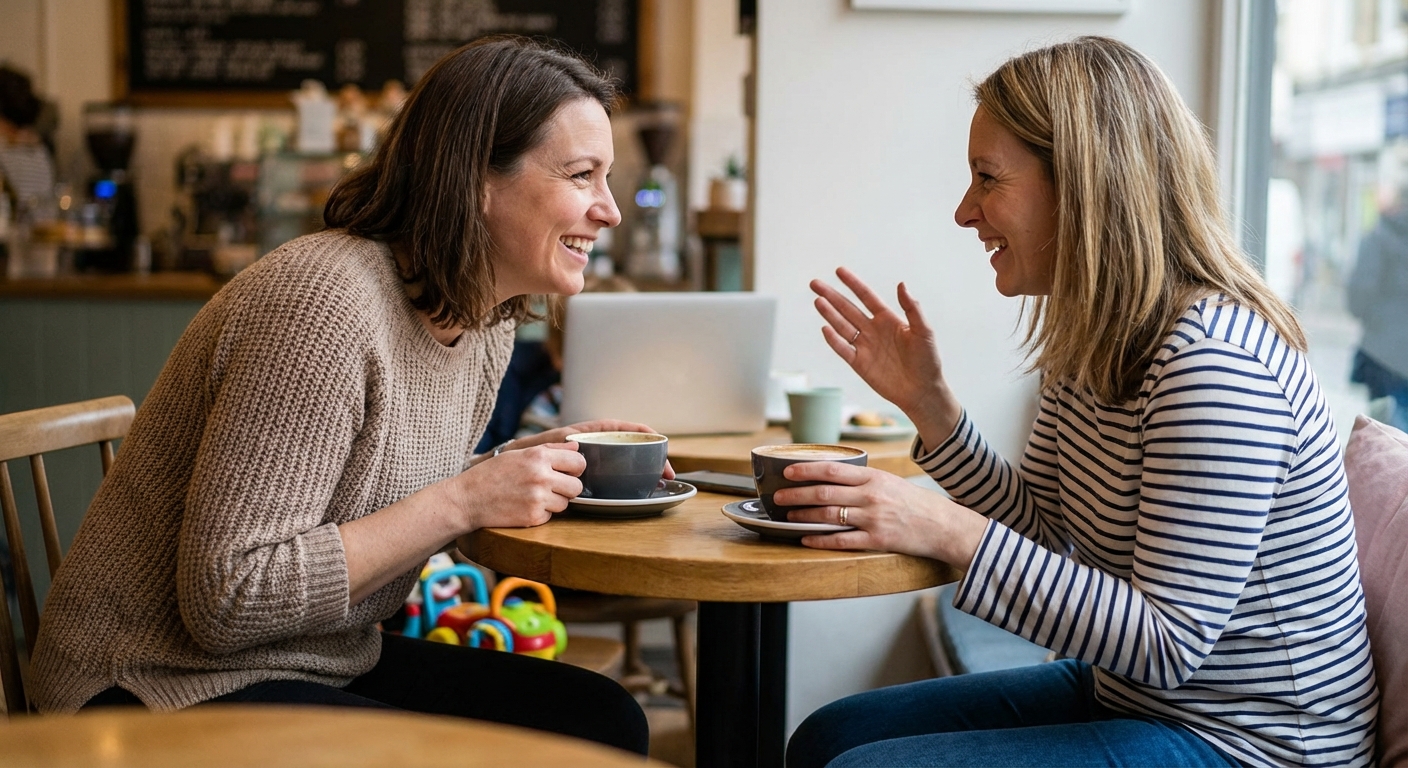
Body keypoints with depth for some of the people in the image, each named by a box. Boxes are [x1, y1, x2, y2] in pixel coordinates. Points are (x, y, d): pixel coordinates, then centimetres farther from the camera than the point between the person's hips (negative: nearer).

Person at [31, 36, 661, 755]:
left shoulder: (487, 320, 3)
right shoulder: (322, 304, -25)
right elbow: (227, 599, -26)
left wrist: (531, 464, -2)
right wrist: (464, 499, -25)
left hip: (332, 664, 8)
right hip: (170, 688, -8)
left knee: (606, 721, -6)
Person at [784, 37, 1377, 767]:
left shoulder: (1212, 360, -27)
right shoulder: (1092, 339, 3)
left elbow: (1166, 646, -28)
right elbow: (1040, 530, 9)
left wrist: (952, 534, -31)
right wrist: (926, 400, -3)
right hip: (1123, 694, 9)